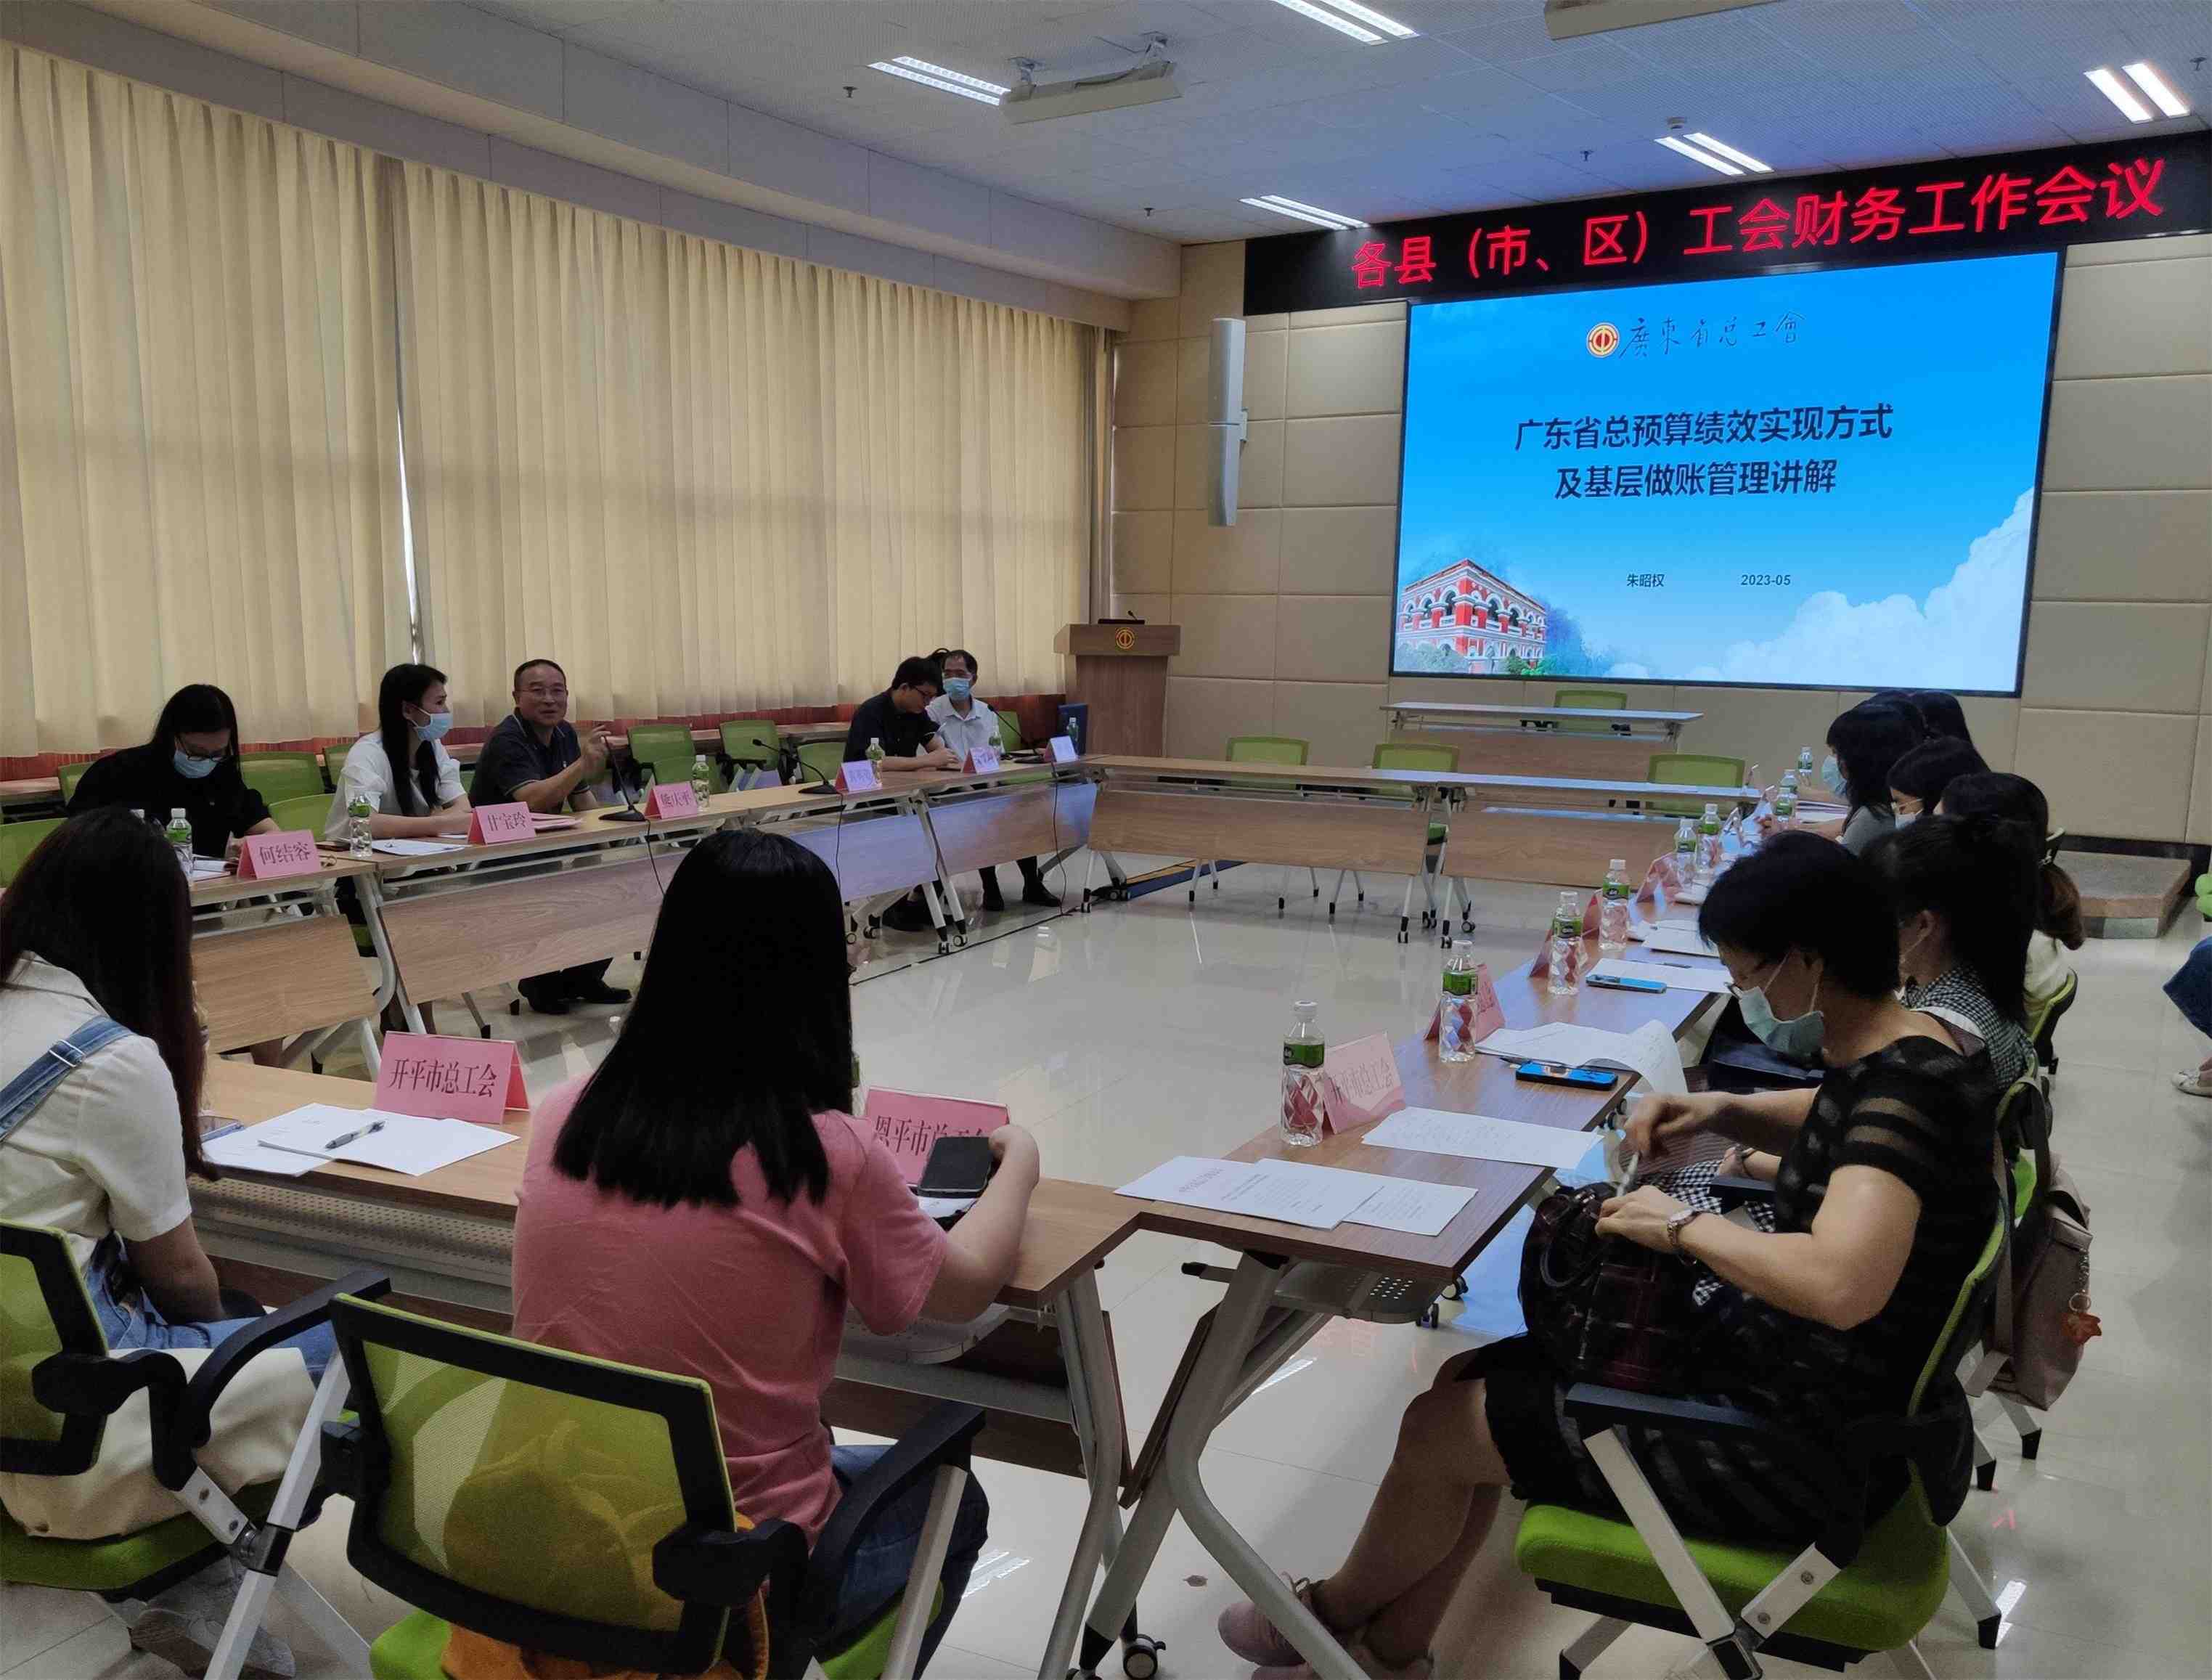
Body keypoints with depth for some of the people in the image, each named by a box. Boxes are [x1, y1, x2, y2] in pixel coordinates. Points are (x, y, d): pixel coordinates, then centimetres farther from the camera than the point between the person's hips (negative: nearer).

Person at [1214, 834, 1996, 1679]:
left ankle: (1334, 1610, 31)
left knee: (1442, 1427, 0)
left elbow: (1840, 1285, -44)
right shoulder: (1882, 1057, 0)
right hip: (1777, 1364, 9)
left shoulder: (1905, 1083, -28)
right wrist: (1728, 1112, 6)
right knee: (1469, 1380, 11)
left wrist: (1682, 1223, -27)